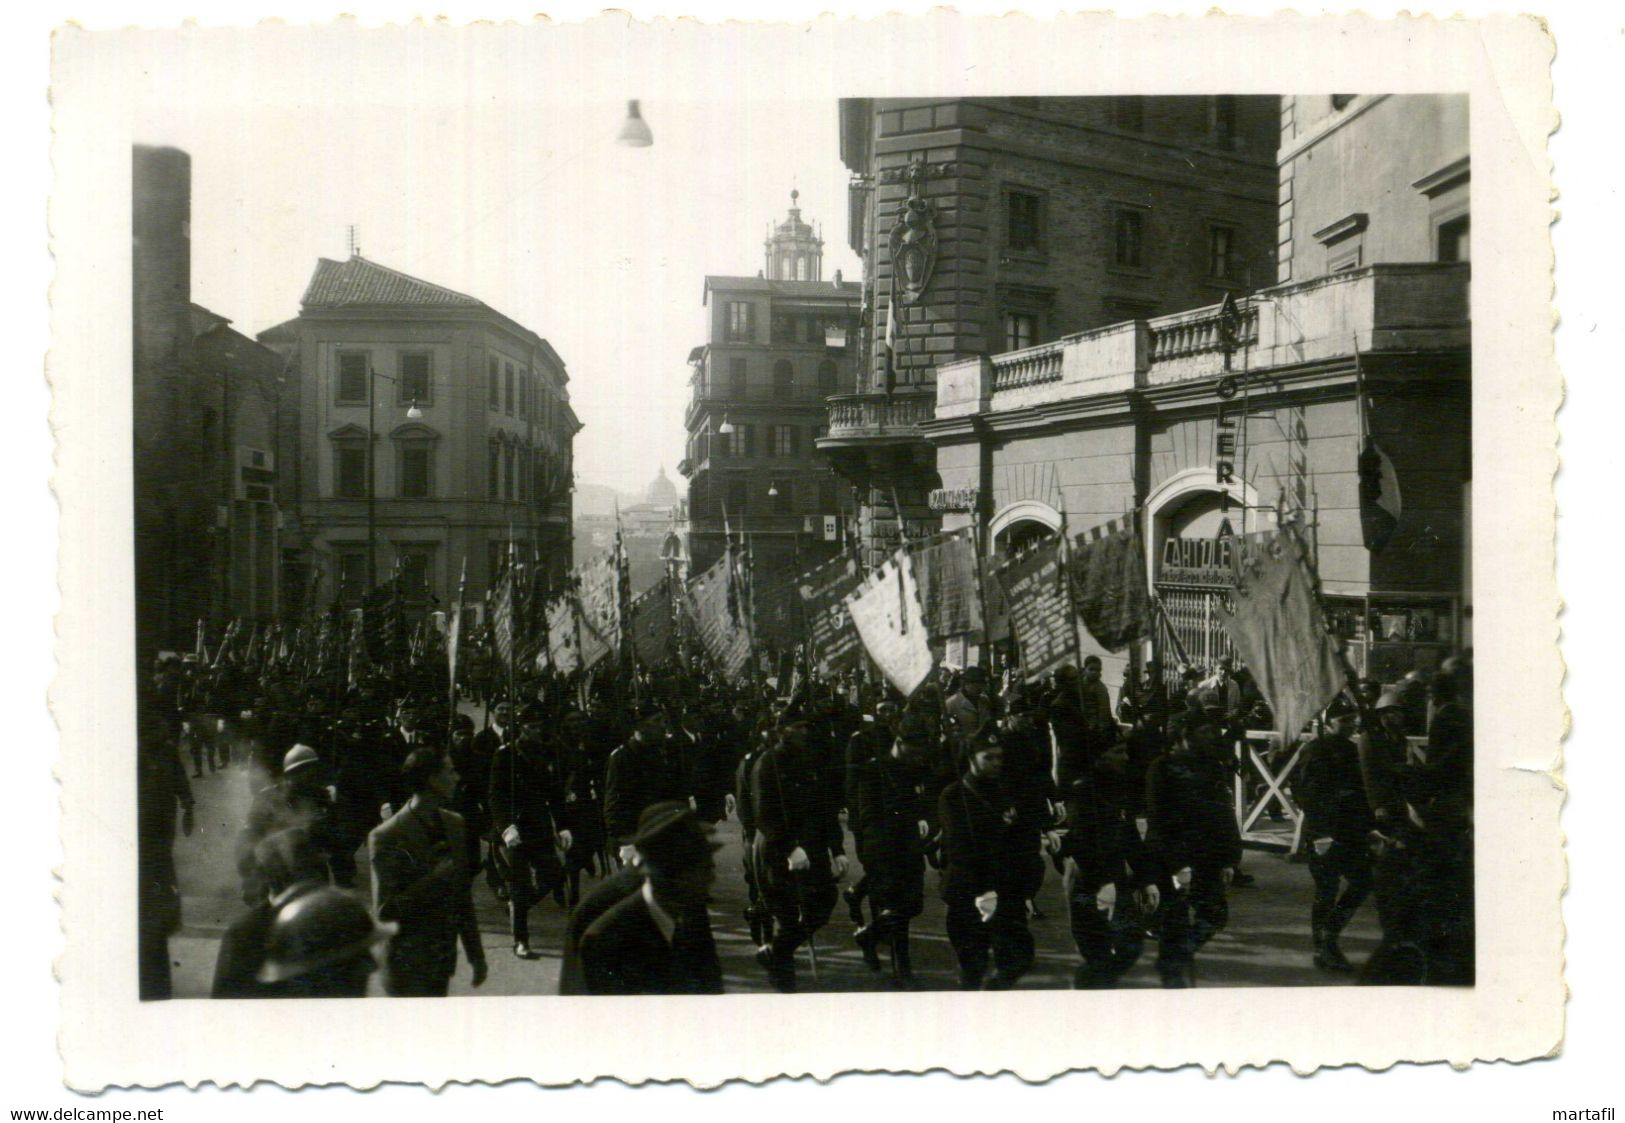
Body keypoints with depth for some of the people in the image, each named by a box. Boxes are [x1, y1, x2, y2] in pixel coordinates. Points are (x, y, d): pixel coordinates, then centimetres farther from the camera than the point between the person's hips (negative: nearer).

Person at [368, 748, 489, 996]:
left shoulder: (455, 824, 6)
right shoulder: (387, 837, -16)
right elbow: (386, 911, -17)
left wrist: (476, 954, 14)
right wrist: (435, 879, -21)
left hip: (441, 959, 7)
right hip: (409, 964, -7)